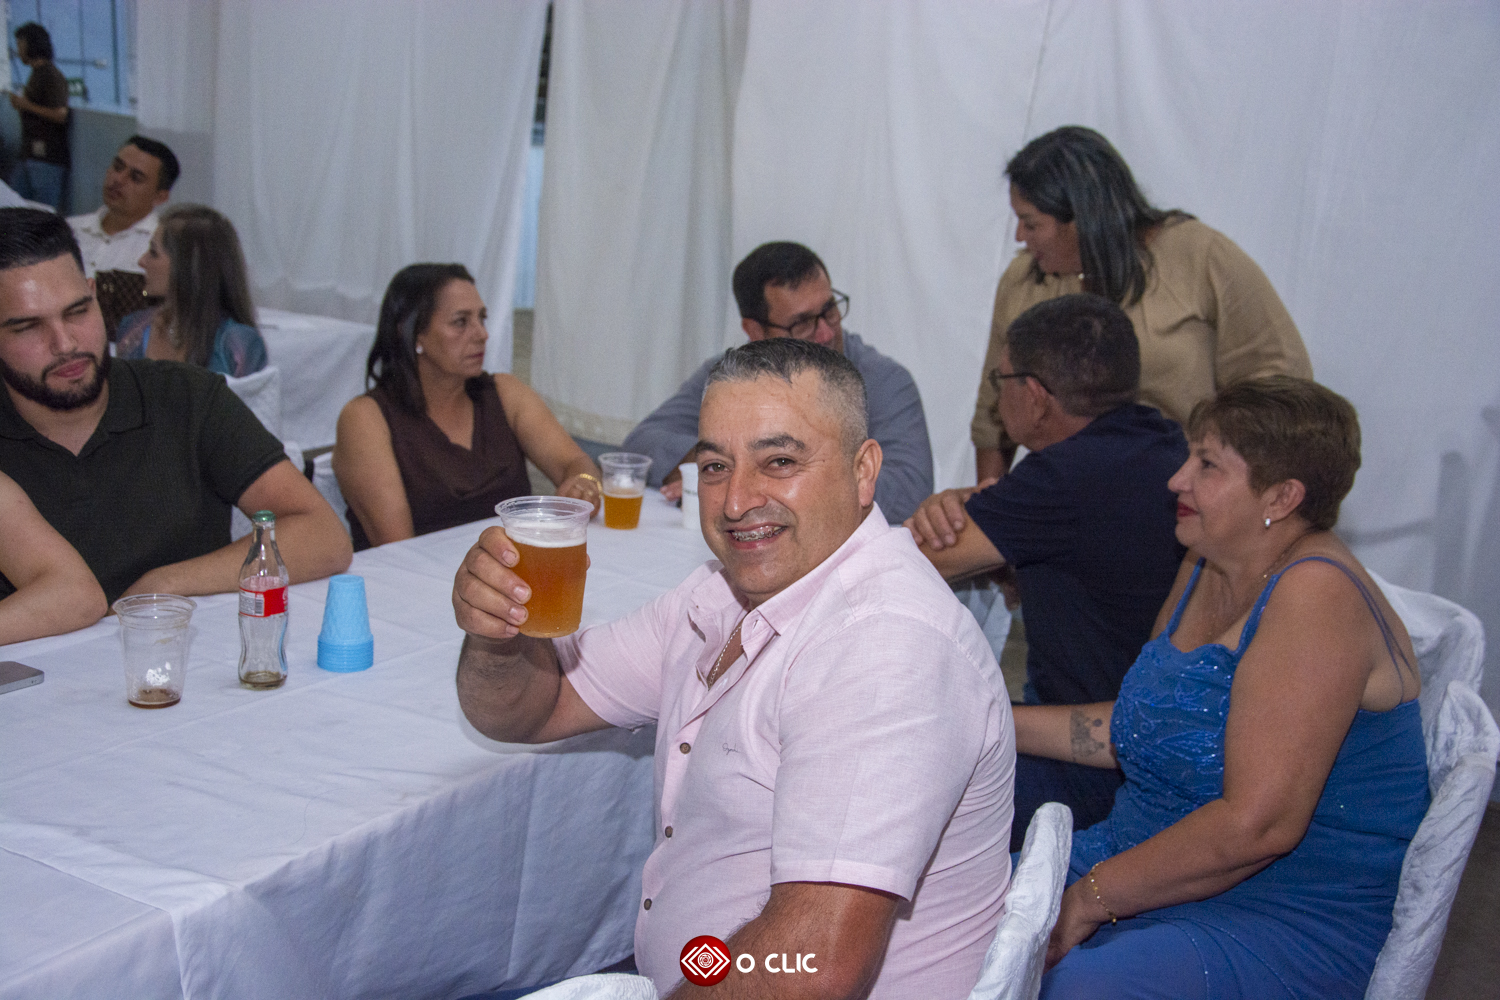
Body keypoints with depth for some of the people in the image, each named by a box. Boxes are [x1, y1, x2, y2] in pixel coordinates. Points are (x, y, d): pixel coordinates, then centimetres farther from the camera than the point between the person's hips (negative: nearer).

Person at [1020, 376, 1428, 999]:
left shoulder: (1316, 596, -21)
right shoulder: (1207, 568, 8)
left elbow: (1256, 824, -27)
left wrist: (1088, 899, -20)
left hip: (1290, 926, -8)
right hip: (1148, 867, 8)